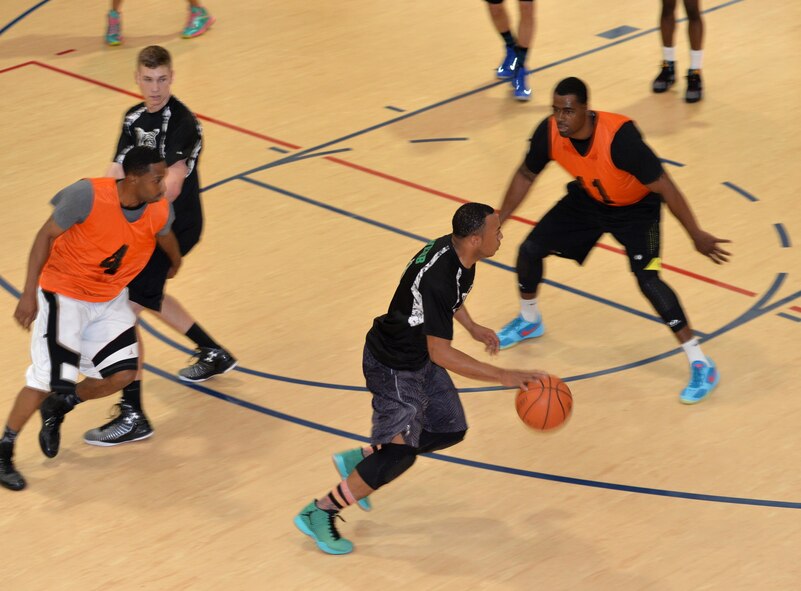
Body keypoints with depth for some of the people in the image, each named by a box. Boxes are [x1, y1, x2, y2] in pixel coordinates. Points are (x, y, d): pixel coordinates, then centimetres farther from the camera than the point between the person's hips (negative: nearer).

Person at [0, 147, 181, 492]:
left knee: (122, 374, -5)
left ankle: (57, 409, 23)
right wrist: (29, 294, -22)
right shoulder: (88, 195, -29)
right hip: (64, 294, -5)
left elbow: (164, 235, 11)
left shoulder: (160, 211, -15)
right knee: (49, 379, -13)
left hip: (110, 298, 5)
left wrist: (175, 262, 33)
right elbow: (46, 235, -18)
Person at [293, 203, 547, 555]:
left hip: (420, 357, 10)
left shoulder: (457, 252, -8)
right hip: (393, 366, -10)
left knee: (450, 430, 16)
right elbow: (441, 354, -33)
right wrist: (503, 377, -32)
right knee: (400, 453, -10)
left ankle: (359, 460, 28)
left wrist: (473, 328, 15)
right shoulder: (436, 278, -36)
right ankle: (319, 514, 4)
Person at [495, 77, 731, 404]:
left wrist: (697, 236, -28)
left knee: (647, 278, -23)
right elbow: (526, 176, -3)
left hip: (636, 206, -5)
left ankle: (701, 364, -13)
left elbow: (664, 187, -32)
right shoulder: (549, 132, -24)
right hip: (588, 199, 6)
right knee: (530, 249, 0)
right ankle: (529, 321, 32)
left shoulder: (620, 136, -40)